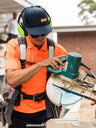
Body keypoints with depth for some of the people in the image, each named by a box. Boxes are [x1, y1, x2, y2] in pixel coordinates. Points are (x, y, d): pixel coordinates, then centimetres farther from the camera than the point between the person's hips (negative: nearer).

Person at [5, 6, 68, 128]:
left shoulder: (56, 49, -5)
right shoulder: (14, 46, -10)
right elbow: (12, 80, -22)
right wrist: (41, 64, -27)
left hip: (45, 112, 1)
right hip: (19, 112, -1)